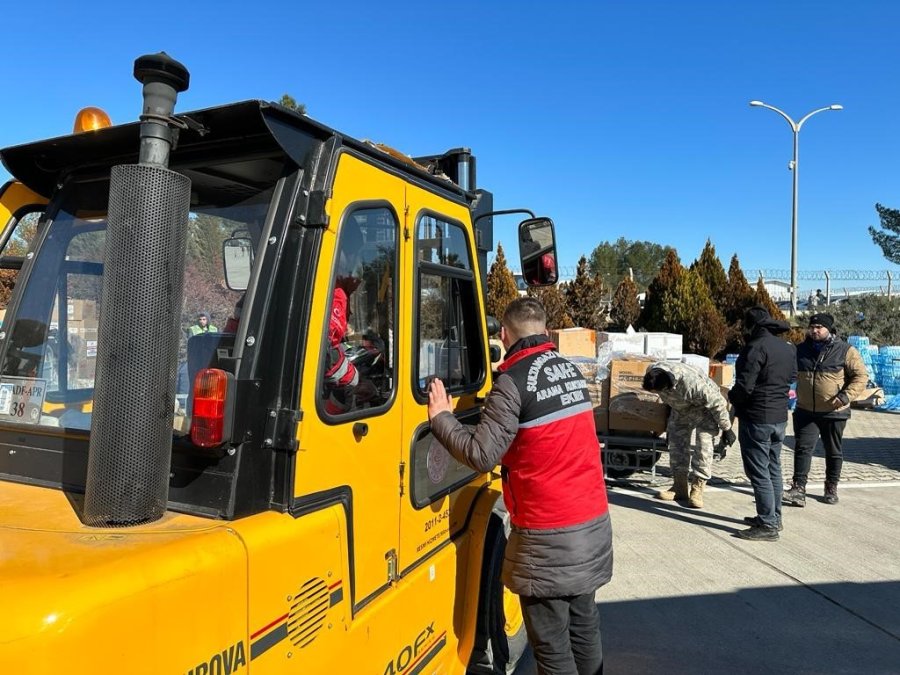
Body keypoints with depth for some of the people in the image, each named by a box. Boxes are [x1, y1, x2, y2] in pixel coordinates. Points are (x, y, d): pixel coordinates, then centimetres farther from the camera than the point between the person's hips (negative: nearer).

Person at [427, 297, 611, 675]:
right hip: (592, 520, 8)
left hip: (548, 533, -7)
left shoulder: (513, 380, -15)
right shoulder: (570, 370, 8)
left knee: (551, 643, 7)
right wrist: (493, 405, 15)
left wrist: (441, 417, -8)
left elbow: (482, 455, -20)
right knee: (584, 625, 20)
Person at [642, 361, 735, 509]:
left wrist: (726, 429, -16)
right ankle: (680, 487, 13)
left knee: (704, 446, -14)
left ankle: (697, 489, -6)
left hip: (705, 408, -6)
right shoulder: (652, 371, -25)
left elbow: (718, 404, -28)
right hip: (681, 409, 6)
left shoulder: (692, 383, -45)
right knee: (676, 443, 4)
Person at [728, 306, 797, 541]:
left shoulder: (755, 348, -18)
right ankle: (774, 517, 29)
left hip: (756, 419, -9)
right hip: (780, 416, 9)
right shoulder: (789, 349, 9)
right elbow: (791, 379, 16)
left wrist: (732, 398, -3)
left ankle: (767, 525, 1)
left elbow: (744, 386, -21)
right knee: (773, 469, 18)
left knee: (758, 472, -3)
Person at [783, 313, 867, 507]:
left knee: (833, 451, 12)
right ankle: (798, 489, -4)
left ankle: (831, 487, 28)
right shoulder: (801, 350, 5)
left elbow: (861, 376, -7)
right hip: (805, 412, 2)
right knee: (802, 448, -4)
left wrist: (846, 396, -19)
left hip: (834, 413, -2)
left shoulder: (845, 350, -6)